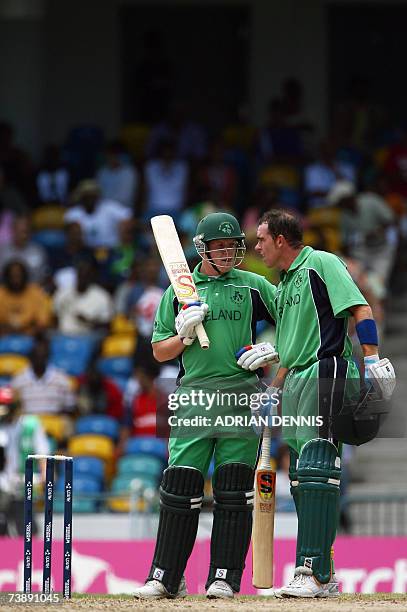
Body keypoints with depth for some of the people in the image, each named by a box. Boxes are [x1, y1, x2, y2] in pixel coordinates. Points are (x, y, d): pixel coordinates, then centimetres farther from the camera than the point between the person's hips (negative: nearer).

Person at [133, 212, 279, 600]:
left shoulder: (254, 286, 10)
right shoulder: (178, 292, 13)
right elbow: (160, 352, 13)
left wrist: (273, 348, -3)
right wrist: (185, 334, -5)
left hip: (242, 396, -1)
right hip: (193, 398, 1)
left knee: (234, 488, -3)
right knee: (180, 484, -5)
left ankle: (225, 578, -1)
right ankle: (165, 578, -1)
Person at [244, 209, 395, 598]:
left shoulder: (321, 264, -3)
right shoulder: (282, 285, 24)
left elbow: (361, 309, -13)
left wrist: (372, 359, -24)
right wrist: (273, 391, 27)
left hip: (326, 375, -10)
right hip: (295, 383, 10)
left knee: (316, 472, -17)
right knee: (302, 479, 7)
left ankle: (315, 573, -23)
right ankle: (323, 576, 10)